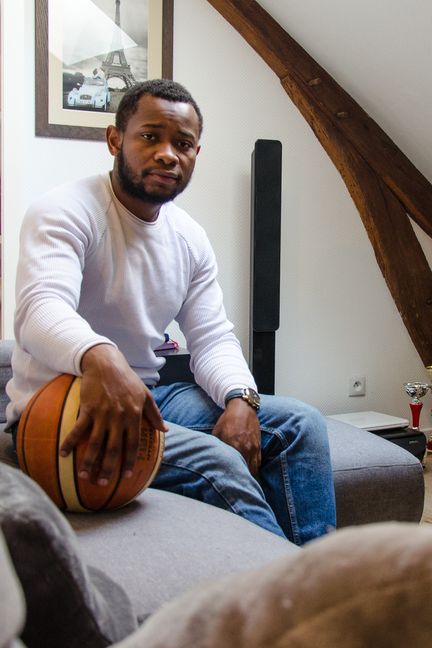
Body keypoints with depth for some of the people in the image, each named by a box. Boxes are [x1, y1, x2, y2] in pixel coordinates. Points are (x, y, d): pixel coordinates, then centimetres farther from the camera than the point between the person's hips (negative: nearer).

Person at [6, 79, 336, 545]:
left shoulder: (191, 239, 8)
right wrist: (99, 358, -56)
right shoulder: (64, 212, -15)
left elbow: (213, 337, 6)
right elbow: (41, 308, -33)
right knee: (216, 461, -28)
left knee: (300, 423, -3)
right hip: (59, 410, -7)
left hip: (146, 395, 8)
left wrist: (240, 397, -16)